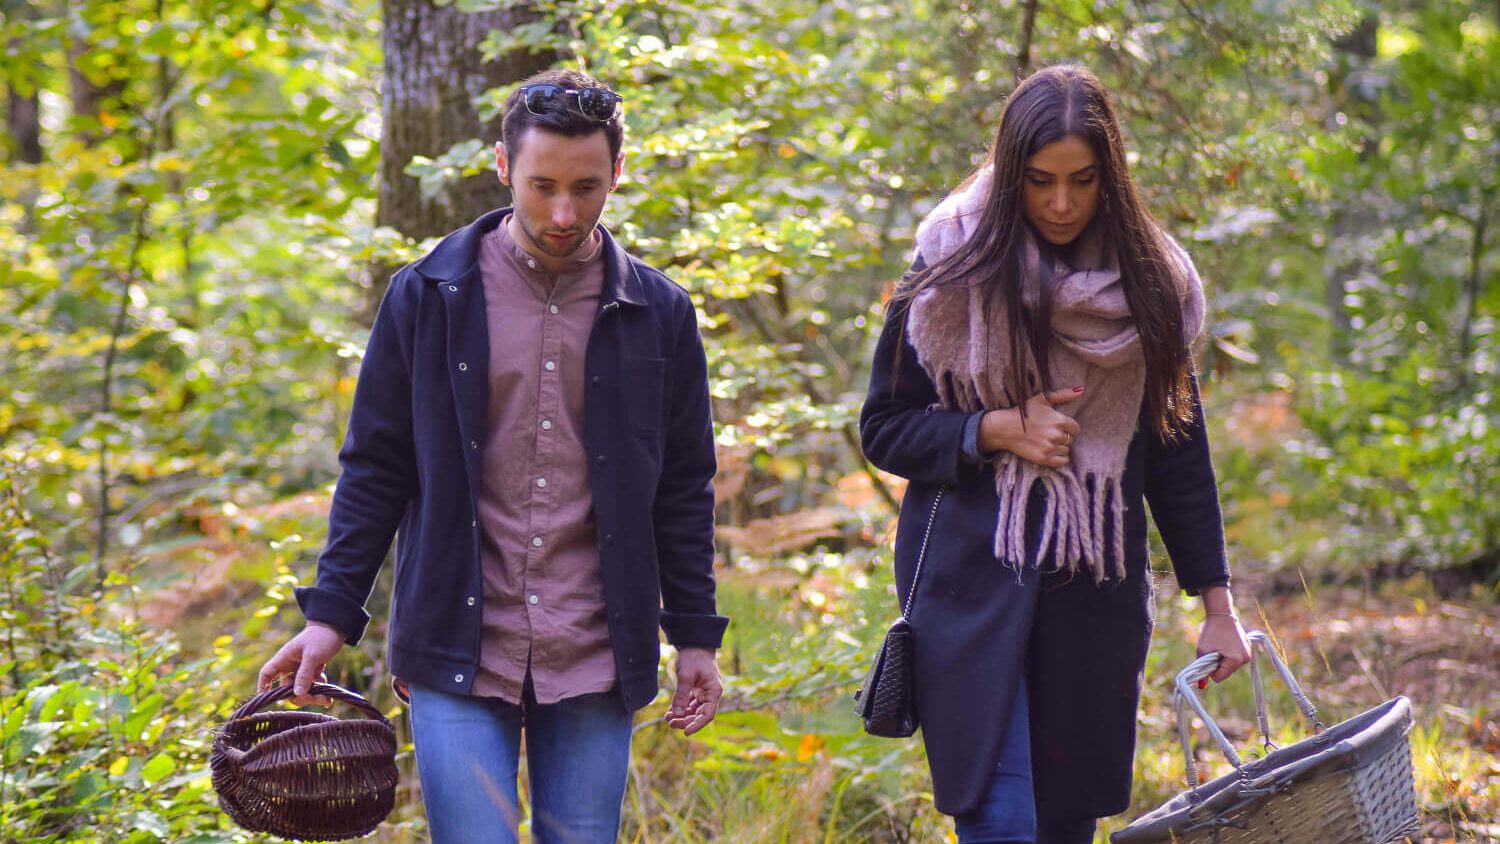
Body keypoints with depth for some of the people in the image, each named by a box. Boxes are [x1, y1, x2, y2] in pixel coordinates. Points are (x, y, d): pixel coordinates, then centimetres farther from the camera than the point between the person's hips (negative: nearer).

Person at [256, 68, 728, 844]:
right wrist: (331, 613, 0)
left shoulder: (659, 314, 5)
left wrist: (695, 636, 8)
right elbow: (374, 468, 6)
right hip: (459, 660, -1)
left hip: (595, 665, 1)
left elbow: (683, 489, 11)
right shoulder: (427, 297, 1)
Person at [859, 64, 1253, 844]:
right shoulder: (951, 276, -3)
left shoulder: (1148, 284, 5)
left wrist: (1216, 603, 7)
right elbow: (883, 428, 2)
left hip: (1095, 591, 3)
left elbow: (1178, 450, 9)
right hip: (972, 581, -3)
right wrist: (997, 430, -15)